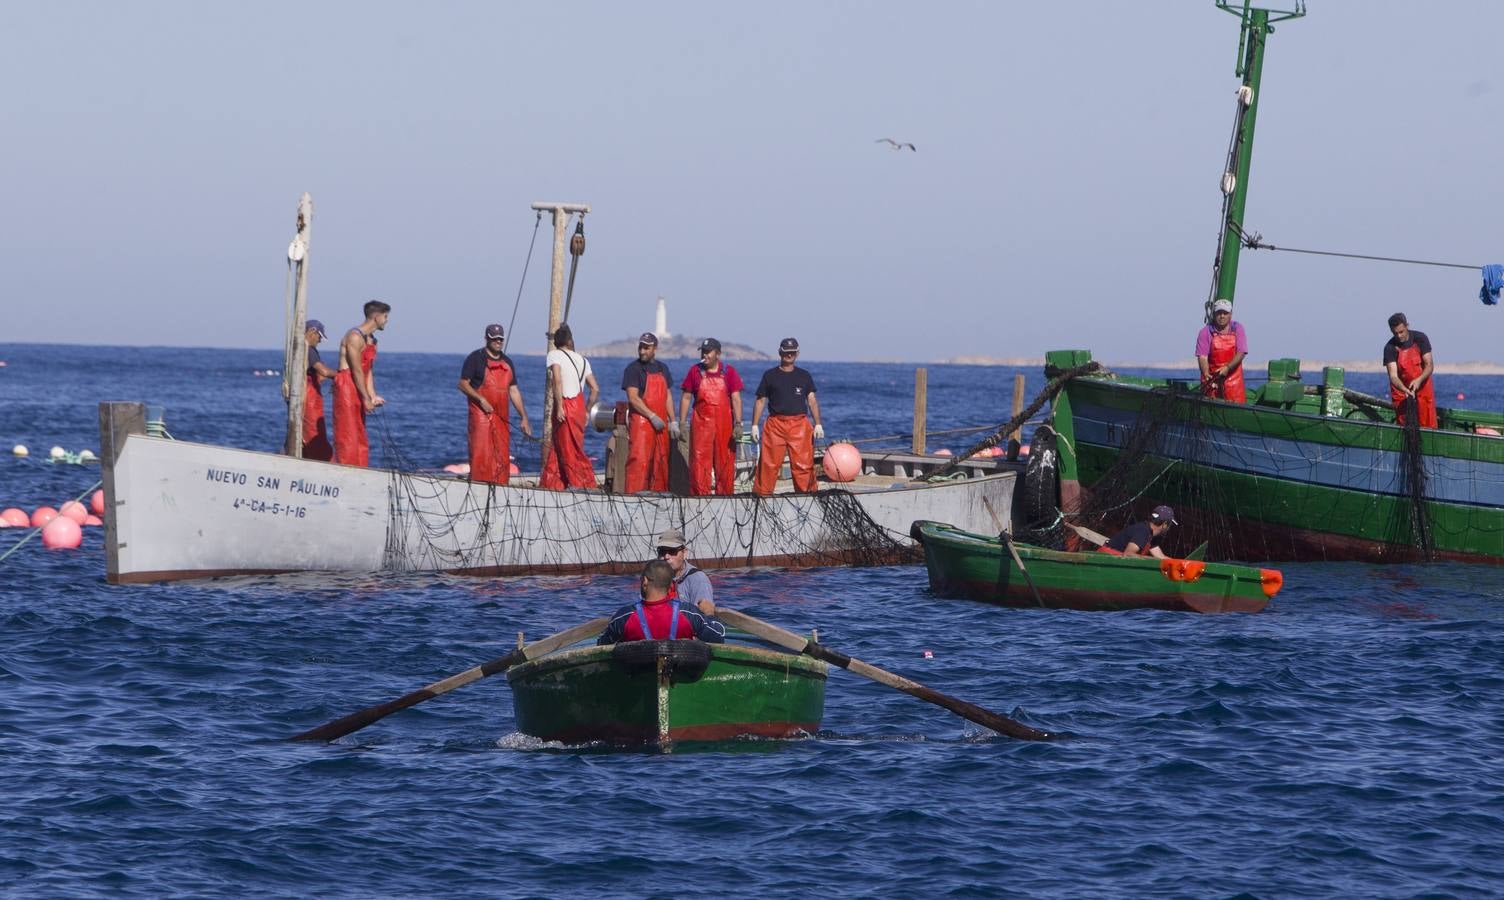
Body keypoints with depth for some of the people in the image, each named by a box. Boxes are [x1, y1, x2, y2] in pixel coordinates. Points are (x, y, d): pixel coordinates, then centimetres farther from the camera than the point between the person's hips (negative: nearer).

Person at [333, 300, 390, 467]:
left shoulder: (371, 340, 16)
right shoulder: (355, 337, -15)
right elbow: (357, 371, -17)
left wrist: (373, 396, 3)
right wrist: (366, 399, -16)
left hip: (358, 390, 10)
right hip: (346, 387, -10)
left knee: (360, 437, 10)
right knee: (348, 435, -10)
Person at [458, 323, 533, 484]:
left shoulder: (507, 362, 18)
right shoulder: (476, 358, 0)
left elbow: (514, 391, 19)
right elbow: (463, 384, -4)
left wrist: (524, 417, 14)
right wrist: (481, 399, -18)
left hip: (502, 416, 6)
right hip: (481, 414, -6)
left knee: (502, 457, 4)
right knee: (481, 453, -13)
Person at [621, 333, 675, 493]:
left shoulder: (662, 369, 15)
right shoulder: (633, 369, -4)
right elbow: (633, 398, -12)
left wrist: (673, 421, 14)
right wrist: (652, 417, -17)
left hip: (660, 423, 6)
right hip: (641, 421, -6)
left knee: (661, 461, 8)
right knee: (639, 460, -13)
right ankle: (634, 494, -15)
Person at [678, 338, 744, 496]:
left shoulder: (728, 371, 5)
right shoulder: (695, 371, 7)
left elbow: (736, 398, 1)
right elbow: (686, 398, 9)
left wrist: (738, 423, -8)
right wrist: (681, 423, 2)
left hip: (724, 424, 0)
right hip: (701, 424, 0)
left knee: (725, 464, 3)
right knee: (699, 461, -5)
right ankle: (700, 495, -3)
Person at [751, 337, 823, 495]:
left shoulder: (804, 376, 13)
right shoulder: (770, 375, 9)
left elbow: (812, 400, 10)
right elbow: (760, 401, 9)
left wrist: (818, 424, 0)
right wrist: (754, 425, 3)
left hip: (799, 424, 1)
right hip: (775, 423, -1)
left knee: (803, 464, -3)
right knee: (768, 463, -4)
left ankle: (807, 494, 1)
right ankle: (761, 494, 2)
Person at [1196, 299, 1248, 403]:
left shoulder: (1237, 329, 4)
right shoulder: (1205, 332, -1)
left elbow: (1241, 353, -4)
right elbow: (1202, 356, -10)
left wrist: (1227, 367, -20)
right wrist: (1206, 374, -28)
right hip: (1211, 379, -1)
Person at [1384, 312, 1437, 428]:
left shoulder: (1420, 338, -10)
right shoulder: (1390, 348, -14)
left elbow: (1429, 365, -11)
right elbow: (1393, 376, -21)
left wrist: (1419, 380, -31)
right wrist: (1405, 390, -40)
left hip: (1423, 387, 1)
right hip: (1401, 391, -1)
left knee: (1428, 426, -5)